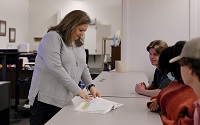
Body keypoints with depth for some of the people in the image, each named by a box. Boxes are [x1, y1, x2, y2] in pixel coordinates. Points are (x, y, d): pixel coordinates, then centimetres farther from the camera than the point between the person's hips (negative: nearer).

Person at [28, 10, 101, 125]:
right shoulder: (52, 37, -11)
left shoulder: (79, 43, 14)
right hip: (46, 99, -6)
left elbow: (83, 66, 20)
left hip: (64, 101, 7)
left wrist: (91, 85, 2)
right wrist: (77, 90, -19)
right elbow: (55, 67, -21)